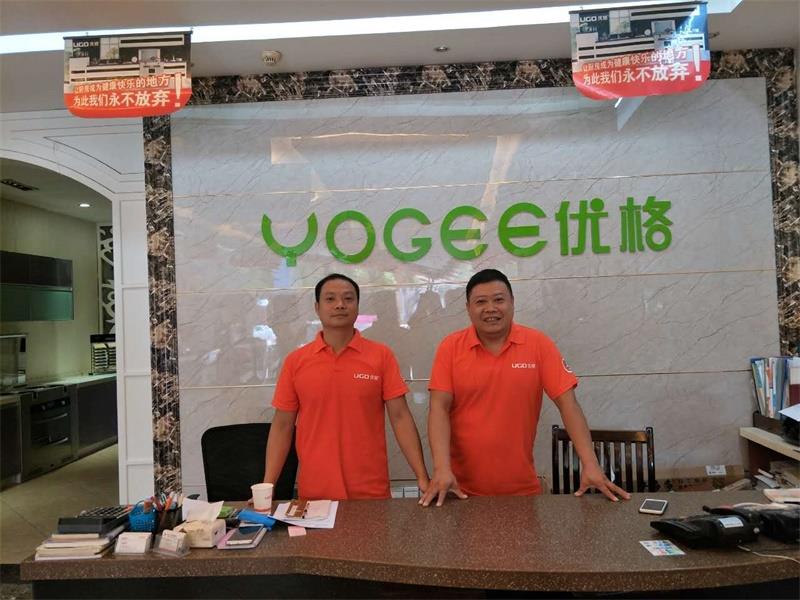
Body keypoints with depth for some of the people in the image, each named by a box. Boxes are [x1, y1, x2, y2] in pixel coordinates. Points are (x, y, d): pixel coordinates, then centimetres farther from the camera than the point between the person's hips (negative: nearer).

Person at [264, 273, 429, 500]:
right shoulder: (295, 361, 0)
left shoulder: (382, 355, -3)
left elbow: (399, 417, -4)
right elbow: (282, 425, 2)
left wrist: (422, 477, -10)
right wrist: (267, 486, -4)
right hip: (314, 492, 1)